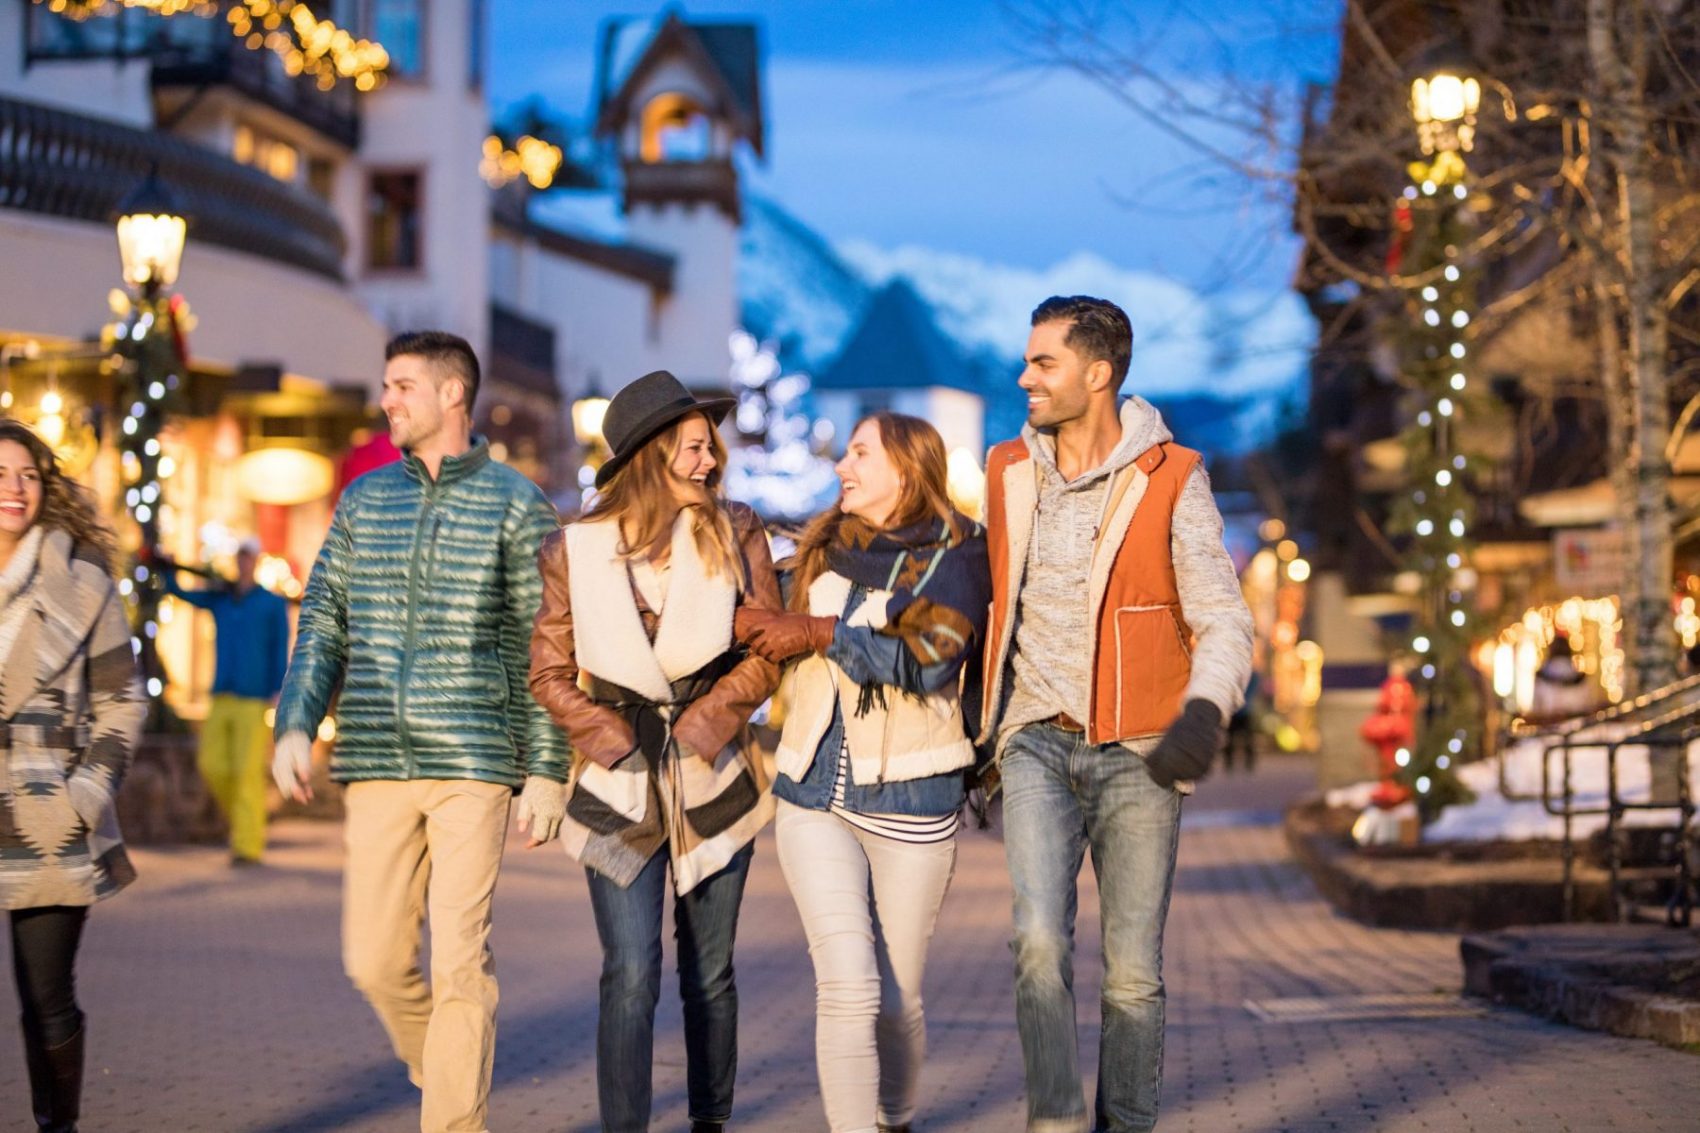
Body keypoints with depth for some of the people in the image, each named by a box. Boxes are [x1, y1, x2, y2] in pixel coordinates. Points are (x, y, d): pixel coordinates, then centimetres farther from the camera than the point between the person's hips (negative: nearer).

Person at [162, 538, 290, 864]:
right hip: (222, 696, 5)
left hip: (254, 699, -5)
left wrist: (277, 693, -11)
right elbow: (181, 593, 4)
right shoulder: (219, 599, 14)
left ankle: (248, 845, -9)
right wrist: (169, 570, -16)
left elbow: (280, 652, 0)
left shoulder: (273, 604, 4)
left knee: (248, 770, -10)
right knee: (212, 765, 1)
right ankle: (242, 817, 23)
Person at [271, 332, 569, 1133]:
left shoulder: (515, 504, 2)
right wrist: (295, 726, -2)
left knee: (459, 964, -8)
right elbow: (324, 621, 13)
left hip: (472, 766, -4)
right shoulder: (364, 501, 13)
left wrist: (548, 768, -4)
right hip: (375, 767, 4)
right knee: (375, 962, 4)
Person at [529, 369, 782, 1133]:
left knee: (709, 974, 10)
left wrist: (702, 721, -9)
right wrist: (614, 737, -7)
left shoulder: (735, 533, 0)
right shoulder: (575, 552, -2)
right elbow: (550, 674, 4)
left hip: (713, 779, 2)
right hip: (620, 786, -1)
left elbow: (768, 649, 0)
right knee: (630, 974, -10)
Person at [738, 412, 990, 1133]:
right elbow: (775, 642, 20)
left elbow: (928, 659, -17)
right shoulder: (822, 549, 13)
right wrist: (752, 623, 0)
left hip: (909, 801, -2)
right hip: (814, 796, 3)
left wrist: (820, 633, -13)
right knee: (847, 987, -13)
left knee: (896, 998, 7)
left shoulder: (955, 553, -2)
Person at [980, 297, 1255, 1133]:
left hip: (1137, 752, -2)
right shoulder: (1007, 473, 8)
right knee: (1040, 944, -17)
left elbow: (1224, 618, -7)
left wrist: (1204, 709, -26)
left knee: (1133, 970, 2)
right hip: (1037, 746, 2)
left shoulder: (1170, 479, -4)